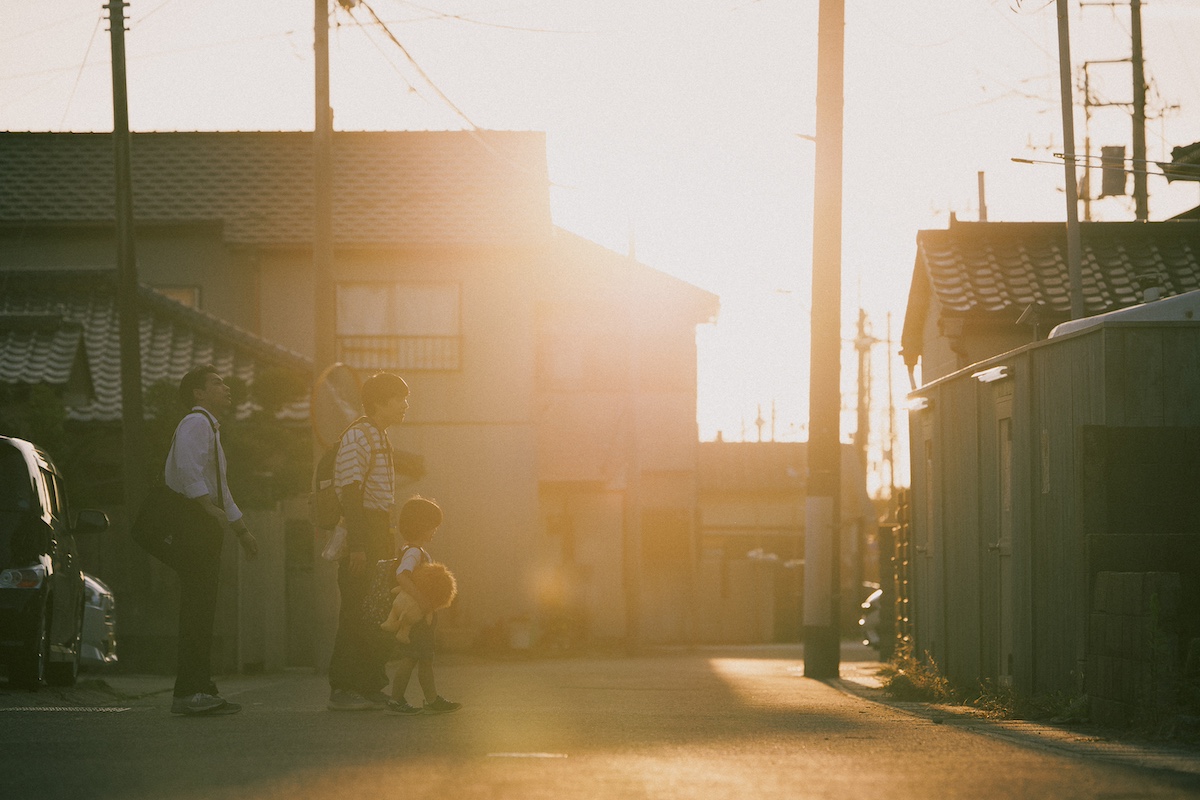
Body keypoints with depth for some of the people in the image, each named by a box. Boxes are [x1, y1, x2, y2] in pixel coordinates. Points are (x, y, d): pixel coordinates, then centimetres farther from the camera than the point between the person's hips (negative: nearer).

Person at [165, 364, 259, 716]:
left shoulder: (209, 427, 27)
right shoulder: (195, 423, -7)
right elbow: (188, 469, -23)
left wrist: (242, 531, 32)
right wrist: (209, 507, -31)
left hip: (205, 528, 11)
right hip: (193, 524, -11)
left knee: (202, 611, 8)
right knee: (196, 609, -14)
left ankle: (199, 690, 9)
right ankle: (190, 692, -17)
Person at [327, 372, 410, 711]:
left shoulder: (380, 438, 20)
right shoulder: (357, 437, -11)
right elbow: (350, 492, -18)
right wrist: (356, 545, -24)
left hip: (379, 530, 10)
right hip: (361, 533, -10)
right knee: (356, 614, -10)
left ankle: (371, 687, 14)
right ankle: (342, 690, -9)